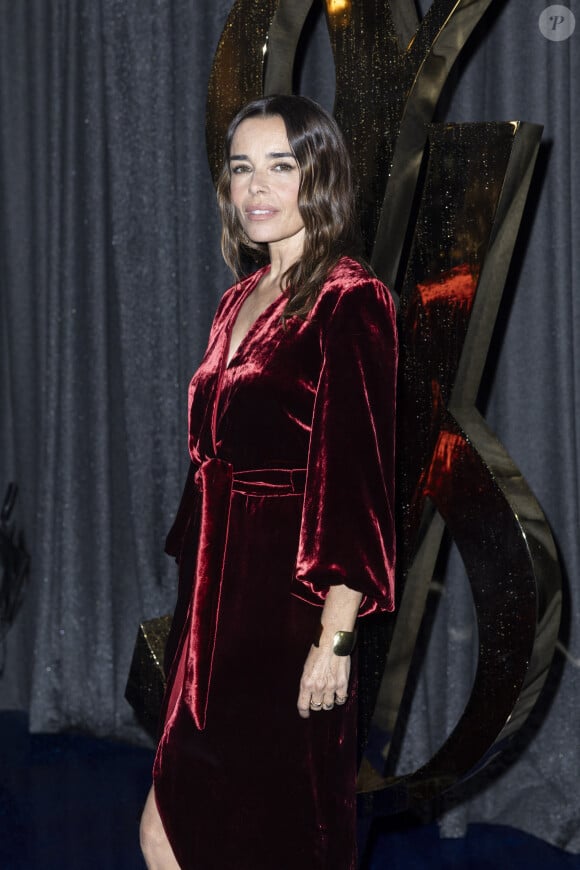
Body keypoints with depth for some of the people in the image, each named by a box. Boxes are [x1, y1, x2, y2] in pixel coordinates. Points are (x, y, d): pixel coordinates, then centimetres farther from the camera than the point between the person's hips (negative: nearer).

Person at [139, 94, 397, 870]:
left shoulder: (349, 302, -12)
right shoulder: (241, 302, 13)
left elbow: (358, 478, -16)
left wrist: (335, 637, -19)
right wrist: (196, 595, 15)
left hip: (288, 602, -8)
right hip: (219, 597, 8)